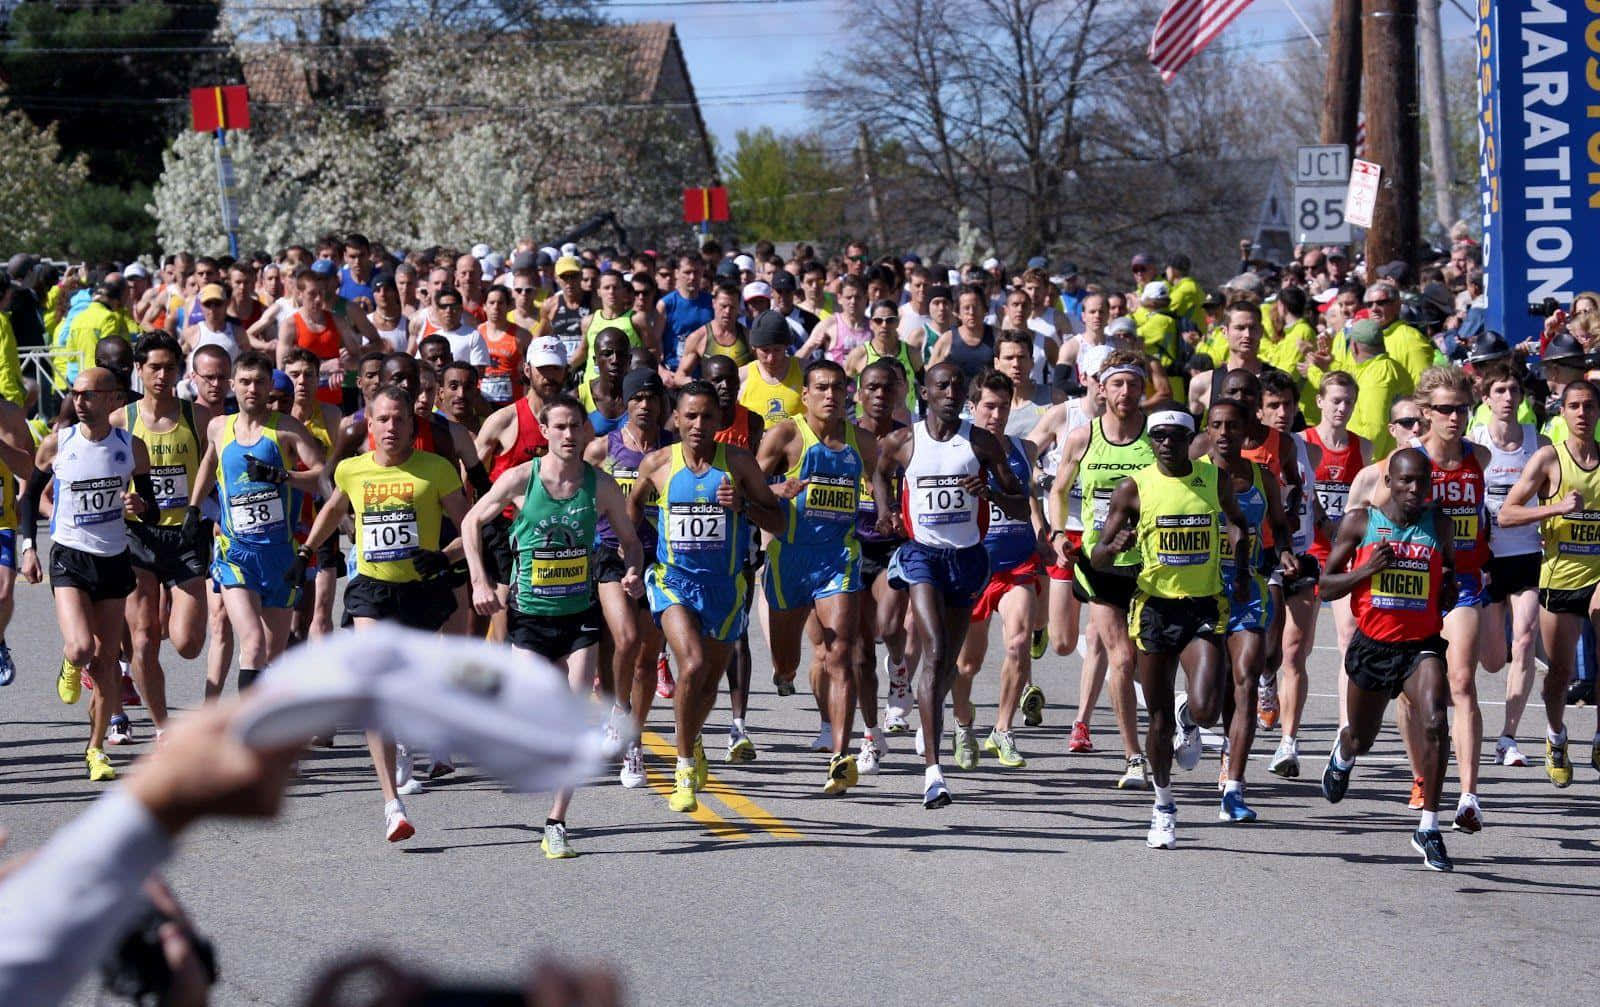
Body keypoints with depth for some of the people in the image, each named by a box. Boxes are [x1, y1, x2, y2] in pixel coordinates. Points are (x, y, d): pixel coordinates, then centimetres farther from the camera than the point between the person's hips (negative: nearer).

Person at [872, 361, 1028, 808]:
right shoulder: (900, 443, -1)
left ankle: (929, 718, 50)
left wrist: (991, 492, -19)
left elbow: (1022, 509, 1)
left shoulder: (982, 443, 0)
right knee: (935, 653, -20)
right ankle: (932, 770, -26)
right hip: (922, 554, -2)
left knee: (949, 661, 15)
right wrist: (885, 511, 7)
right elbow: (879, 472, 24)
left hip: (967, 557, 3)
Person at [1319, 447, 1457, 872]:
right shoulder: (1359, 522, -4)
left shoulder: (1438, 525, 3)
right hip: (1372, 643, 0)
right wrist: (1367, 570, -17)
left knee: (1435, 722, -25)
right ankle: (1342, 753, 59)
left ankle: (1429, 829, -18)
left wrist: (1448, 587, -7)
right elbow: (1327, 585, 0)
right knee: (1362, 739, 17)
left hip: (1421, 645, 0)